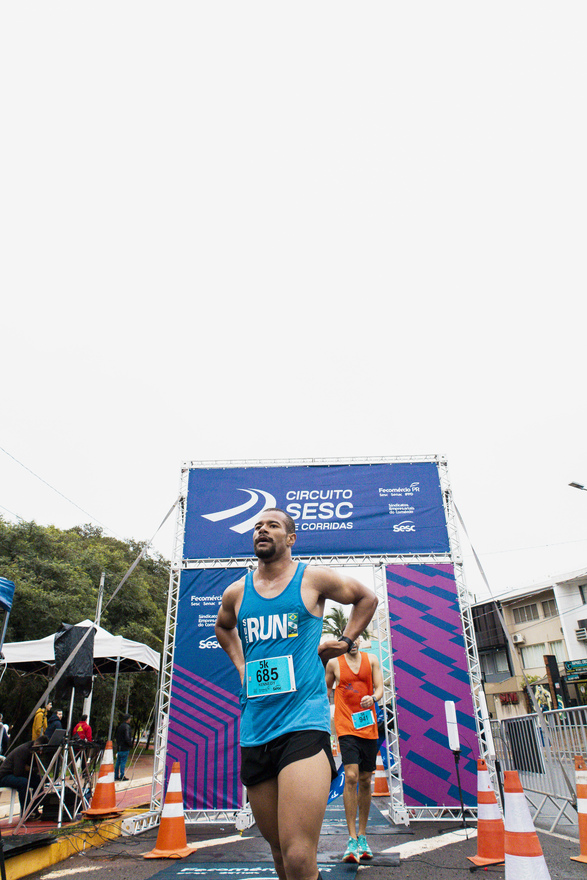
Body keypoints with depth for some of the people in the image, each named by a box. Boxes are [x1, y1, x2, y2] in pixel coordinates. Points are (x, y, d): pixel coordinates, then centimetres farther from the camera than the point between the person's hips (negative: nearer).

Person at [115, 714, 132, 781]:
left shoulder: (119, 726, 13)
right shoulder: (127, 727, -15)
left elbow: (117, 737, 18)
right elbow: (127, 738, -22)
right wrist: (130, 744, -8)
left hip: (119, 747, 8)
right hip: (125, 748, -8)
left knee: (118, 762, 14)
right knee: (123, 762, -3)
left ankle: (116, 776, 19)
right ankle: (122, 777, -1)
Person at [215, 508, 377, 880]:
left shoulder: (313, 578, -2)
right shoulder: (236, 592, 8)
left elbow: (367, 598, 15)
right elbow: (224, 628, 31)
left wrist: (345, 642, 7)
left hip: (304, 723, -4)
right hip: (254, 730, 5)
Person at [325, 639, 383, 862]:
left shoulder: (371, 660, 4)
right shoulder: (334, 663, 0)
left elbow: (379, 688, 1)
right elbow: (326, 689, 14)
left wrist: (373, 697, -20)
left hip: (369, 727, 3)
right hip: (346, 727, -3)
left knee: (365, 781, 11)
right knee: (351, 777, -16)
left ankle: (362, 837, 25)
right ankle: (352, 840, -9)